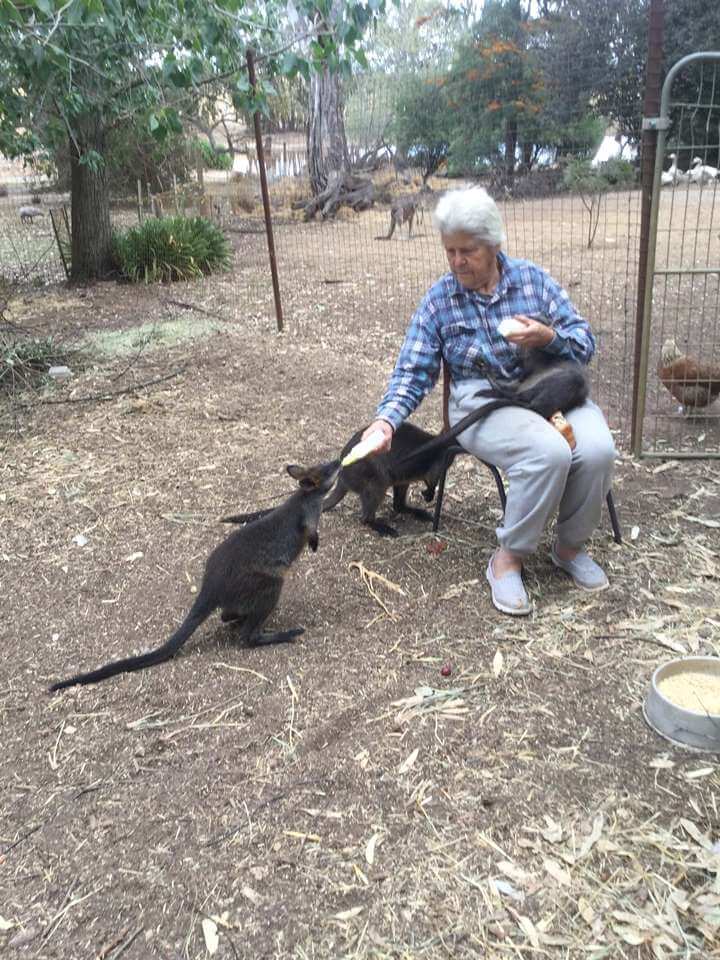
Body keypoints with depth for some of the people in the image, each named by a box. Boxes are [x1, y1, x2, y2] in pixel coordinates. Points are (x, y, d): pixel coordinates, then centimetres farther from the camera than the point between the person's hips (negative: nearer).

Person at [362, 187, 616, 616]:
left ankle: (571, 545, 0)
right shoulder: (438, 300, 0)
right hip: (483, 403, -3)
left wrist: (549, 337, -20)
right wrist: (387, 419, -21)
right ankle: (508, 559, -13)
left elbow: (586, 342, 2)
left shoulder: (534, 279, 2)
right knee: (550, 453, -33)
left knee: (597, 450, -27)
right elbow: (413, 373, -3)